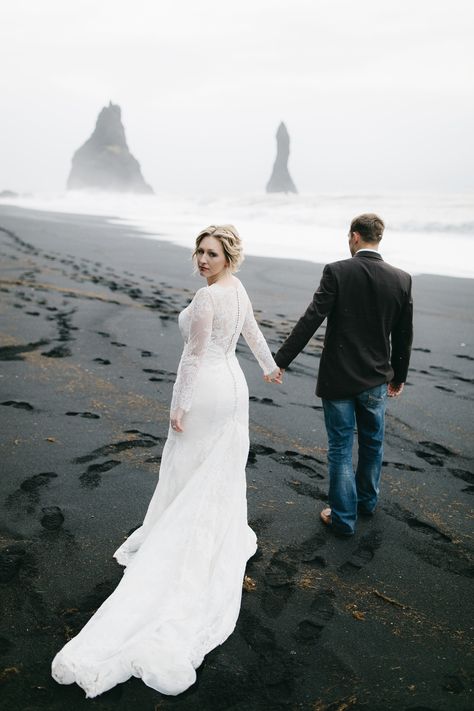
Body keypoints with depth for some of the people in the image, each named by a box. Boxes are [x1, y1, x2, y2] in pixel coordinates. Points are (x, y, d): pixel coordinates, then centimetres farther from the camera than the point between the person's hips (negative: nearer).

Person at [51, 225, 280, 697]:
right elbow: (252, 332, 16)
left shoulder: (206, 297, -25)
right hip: (233, 384, 8)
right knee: (225, 469, 19)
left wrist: (180, 406, -14)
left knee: (189, 472, 9)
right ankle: (221, 536, 35)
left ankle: (181, 542, 25)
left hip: (204, 392, -8)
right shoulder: (238, 289, 2)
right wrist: (270, 366, 33)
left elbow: (194, 355, -22)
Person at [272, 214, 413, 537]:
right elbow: (404, 336, 3)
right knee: (373, 444, 22)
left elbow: (310, 320, -18)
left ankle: (344, 517, 21)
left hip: (339, 378, -3)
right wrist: (399, 376, 16)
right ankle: (367, 501, 42)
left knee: (341, 449, 10)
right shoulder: (402, 279, -3)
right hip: (377, 379, 4)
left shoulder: (337, 271, -13)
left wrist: (281, 361, -12)